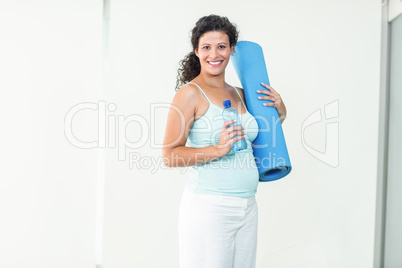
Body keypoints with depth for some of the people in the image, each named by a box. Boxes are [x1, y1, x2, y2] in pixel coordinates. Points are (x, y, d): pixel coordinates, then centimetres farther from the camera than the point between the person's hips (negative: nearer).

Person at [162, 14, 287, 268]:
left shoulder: (239, 94, 13)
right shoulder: (190, 94, -8)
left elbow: (255, 140, 27)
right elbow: (170, 155, -13)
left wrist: (280, 111, 11)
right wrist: (219, 150, -23)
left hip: (247, 207, 7)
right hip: (209, 207, -6)